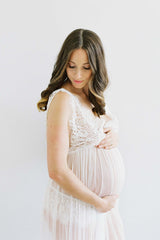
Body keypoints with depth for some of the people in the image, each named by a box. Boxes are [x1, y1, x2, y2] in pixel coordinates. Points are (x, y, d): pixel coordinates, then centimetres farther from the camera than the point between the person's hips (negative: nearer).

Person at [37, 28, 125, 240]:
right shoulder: (62, 98, -21)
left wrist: (114, 136, -6)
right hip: (76, 204, -7)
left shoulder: (95, 96, 3)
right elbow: (57, 171, -25)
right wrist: (99, 203, -15)